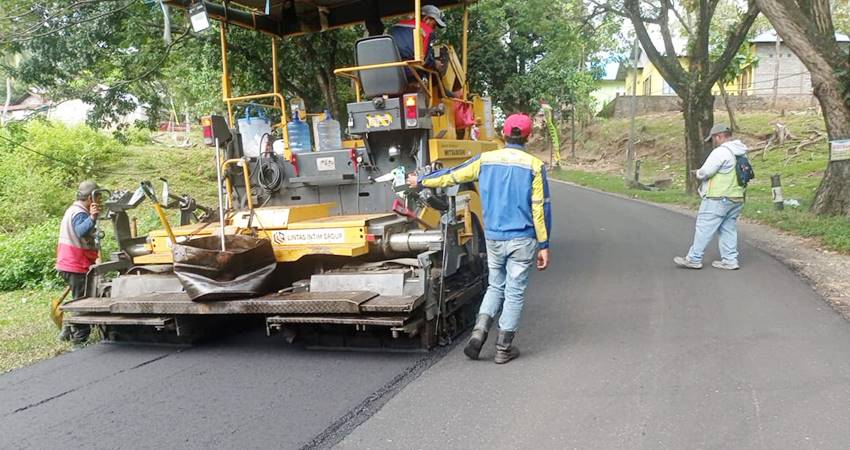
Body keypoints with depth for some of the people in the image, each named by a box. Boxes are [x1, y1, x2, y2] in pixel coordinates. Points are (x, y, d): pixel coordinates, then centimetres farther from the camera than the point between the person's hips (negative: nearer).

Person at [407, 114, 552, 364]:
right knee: (514, 293, 7)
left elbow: (451, 175, 10)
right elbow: (540, 208, -8)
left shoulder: (486, 160, 1)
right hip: (522, 239, -3)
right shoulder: (534, 166, -7)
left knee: (495, 287, 19)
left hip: (493, 237, 3)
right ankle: (503, 349, 13)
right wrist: (544, 245, -1)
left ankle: (478, 333, 3)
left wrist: (420, 182, 25)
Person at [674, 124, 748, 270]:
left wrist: (698, 173, 4)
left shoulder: (721, 152, -16)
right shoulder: (741, 153, 13)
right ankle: (730, 260, 12)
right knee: (729, 229, 13)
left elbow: (704, 173, -19)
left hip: (718, 199, -9)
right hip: (737, 199, 9)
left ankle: (694, 259, 3)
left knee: (704, 228, -2)